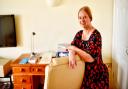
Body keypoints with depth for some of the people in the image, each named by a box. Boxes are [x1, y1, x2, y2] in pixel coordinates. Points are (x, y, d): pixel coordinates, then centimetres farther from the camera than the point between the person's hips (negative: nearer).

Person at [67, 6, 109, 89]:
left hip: (96, 74, -6)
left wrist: (75, 49, -17)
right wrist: (71, 54, -27)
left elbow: (91, 58, -25)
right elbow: (71, 47, -5)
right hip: (83, 72, 6)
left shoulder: (96, 35, -19)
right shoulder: (79, 34, 4)